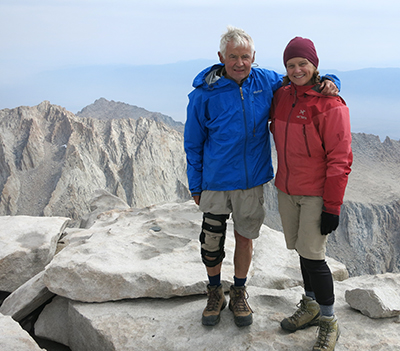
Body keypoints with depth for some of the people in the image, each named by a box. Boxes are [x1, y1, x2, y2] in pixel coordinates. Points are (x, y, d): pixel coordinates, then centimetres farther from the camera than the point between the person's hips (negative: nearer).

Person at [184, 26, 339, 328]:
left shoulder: (266, 82, -2)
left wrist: (328, 82, -8)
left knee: (245, 238, 14)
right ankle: (215, 293, 34)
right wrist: (195, 186, 0)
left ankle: (239, 292, 37)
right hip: (216, 182, -2)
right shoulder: (204, 94, -9)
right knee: (212, 242, 8)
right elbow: (193, 144, -1)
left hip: (252, 181, 2)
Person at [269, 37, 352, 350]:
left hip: (316, 194, -6)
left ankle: (329, 323, 15)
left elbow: (340, 160, -16)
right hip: (286, 189, 6)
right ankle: (311, 307, 34)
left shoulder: (330, 105, -16)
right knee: (302, 250, 15)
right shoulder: (282, 95, 2)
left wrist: (332, 207, -16)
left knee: (312, 256, -5)